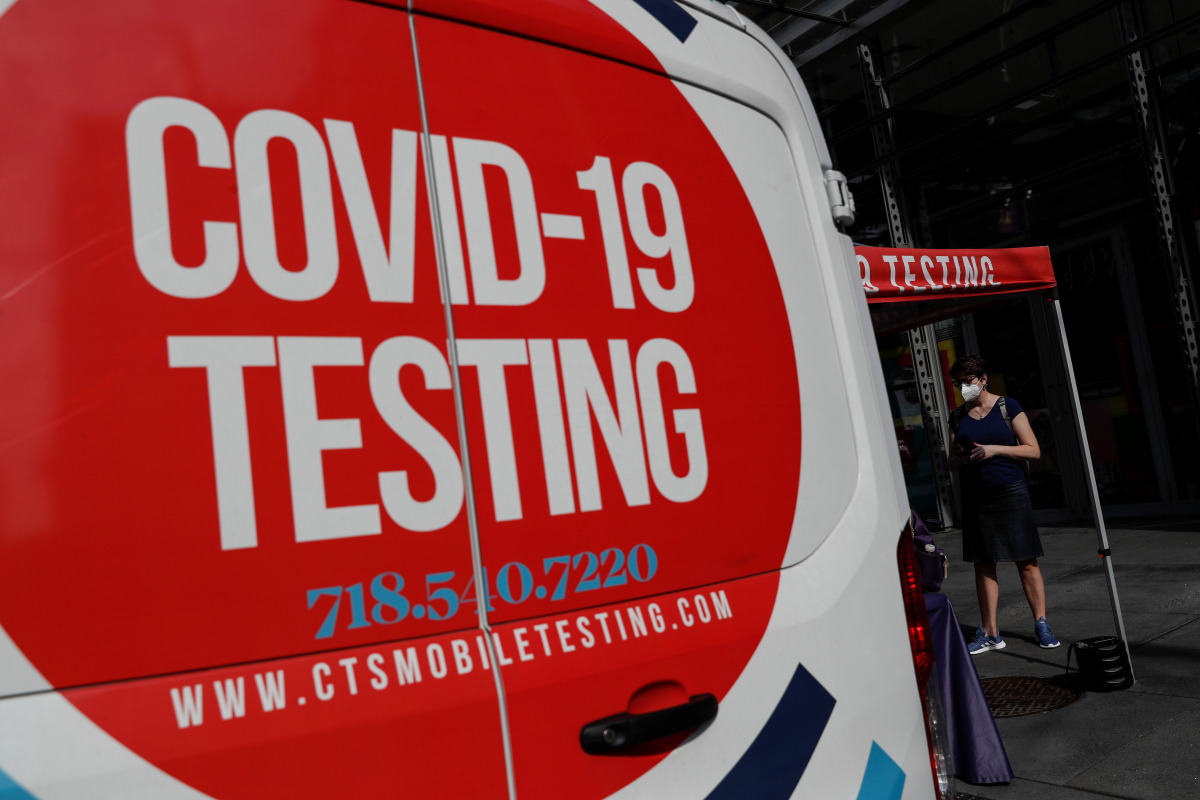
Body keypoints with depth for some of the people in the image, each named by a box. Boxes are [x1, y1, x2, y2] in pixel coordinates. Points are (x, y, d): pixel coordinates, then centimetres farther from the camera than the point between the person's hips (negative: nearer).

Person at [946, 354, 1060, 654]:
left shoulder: (1007, 406, 0)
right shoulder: (957, 416, 10)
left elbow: (1033, 451, -2)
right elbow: (952, 463, 16)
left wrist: (995, 449, -14)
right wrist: (960, 458, -7)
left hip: (1011, 493, -3)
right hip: (975, 498, 3)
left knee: (1027, 562, 0)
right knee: (983, 564, 4)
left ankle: (1041, 624, 14)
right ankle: (989, 633, 11)